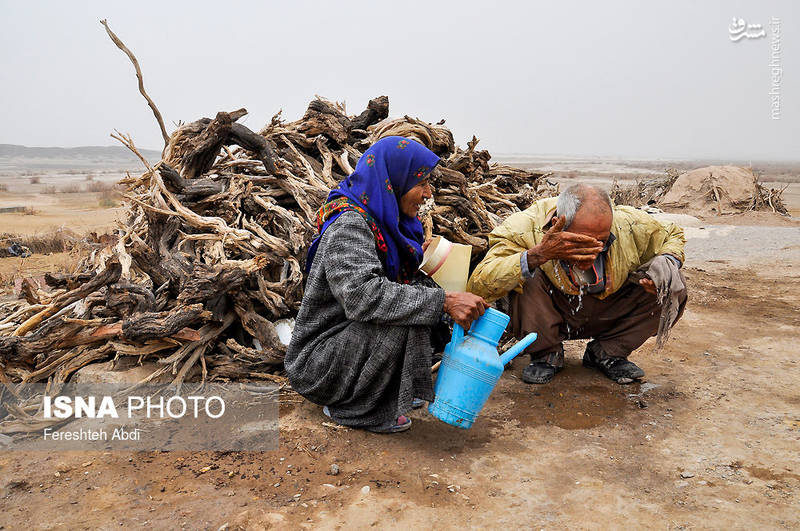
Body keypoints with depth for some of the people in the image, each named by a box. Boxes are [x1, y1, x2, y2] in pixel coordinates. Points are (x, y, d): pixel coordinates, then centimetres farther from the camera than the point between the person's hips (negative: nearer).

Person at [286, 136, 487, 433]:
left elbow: (393, 285, 12)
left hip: (352, 336, 9)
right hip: (317, 362, -9)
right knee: (405, 325, -29)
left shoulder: (383, 220, 7)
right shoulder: (348, 225, -22)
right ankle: (351, 408, -9)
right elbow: (362, 294, -37)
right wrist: (443, 302, -37)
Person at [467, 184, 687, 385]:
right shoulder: (527, 228, -31)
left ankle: (605, 353, 3)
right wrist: (538, 255, -49)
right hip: (548, 318, -3)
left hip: (607, 316, 3)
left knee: (674, 287, -16)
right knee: (527, 278, -34)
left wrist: (667, 263, -20)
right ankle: (547, 355, -5)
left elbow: (672, 236, 3)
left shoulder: (630, 225, -22)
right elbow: (478, 286, -41)